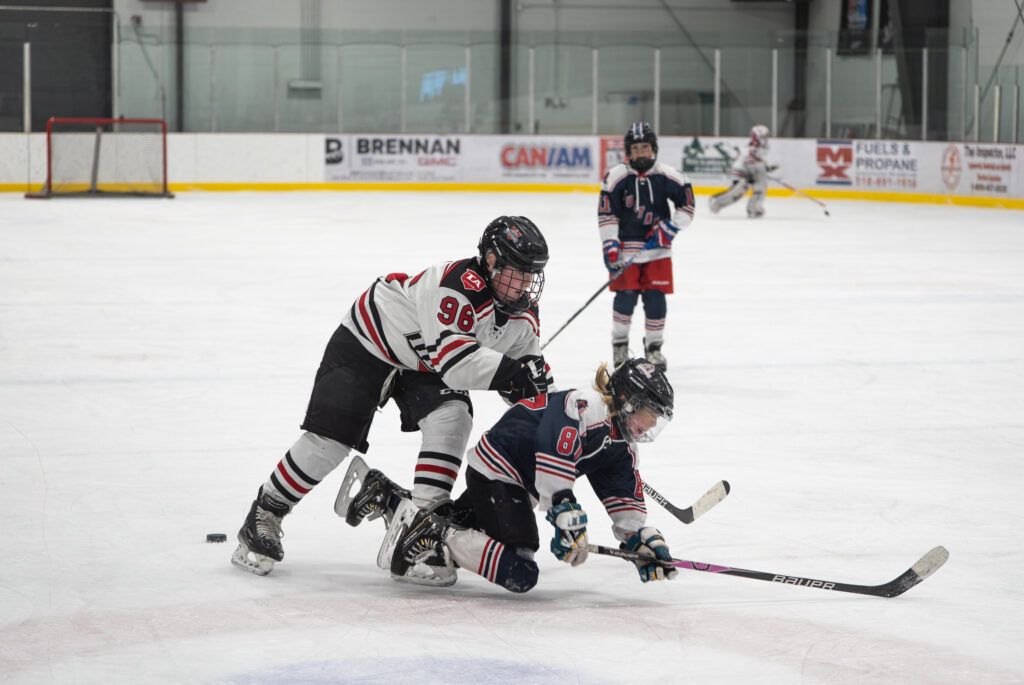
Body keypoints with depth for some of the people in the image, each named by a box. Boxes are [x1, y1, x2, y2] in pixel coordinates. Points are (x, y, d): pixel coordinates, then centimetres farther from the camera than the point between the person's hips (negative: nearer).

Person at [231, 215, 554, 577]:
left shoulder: (523, 317, -10)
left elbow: (526, 368, 2)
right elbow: (454, 361, -46)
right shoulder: (459, 285, -37)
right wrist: (511, 371, -54)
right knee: (331, 437, -12)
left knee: (452, 419, -21)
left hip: (422, 367, 7)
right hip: (369, 343, -7)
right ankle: (265, 513, 7)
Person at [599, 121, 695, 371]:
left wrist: (668, 228, -7)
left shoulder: (667, 176, -3)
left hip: (657, 249, 1)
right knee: (626, 296, -7)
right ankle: (619, 343, 14)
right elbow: (606, 215, -5)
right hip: (626, 246, -1)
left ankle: (654, 347, 13)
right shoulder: (616, 177, -6)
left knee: (656, 297, -2)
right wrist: (610, 247, -11)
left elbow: (687, 204, 3)